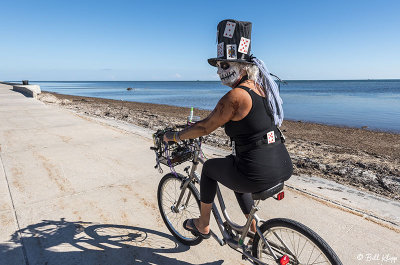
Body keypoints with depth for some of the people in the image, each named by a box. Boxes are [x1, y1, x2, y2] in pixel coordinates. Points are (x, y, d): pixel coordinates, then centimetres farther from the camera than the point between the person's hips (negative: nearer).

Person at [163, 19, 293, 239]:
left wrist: (174, 136, 7)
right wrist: (191, 127, 32)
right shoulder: (260, 87, 10)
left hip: (257, 175, -8)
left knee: (210, 167, 17)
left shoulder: (235, 96, -17)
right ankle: (254, 231, 43)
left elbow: (205, 128, -9)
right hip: (283, 168, 8)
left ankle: (203, 226, 33)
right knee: (238, 178, 35)